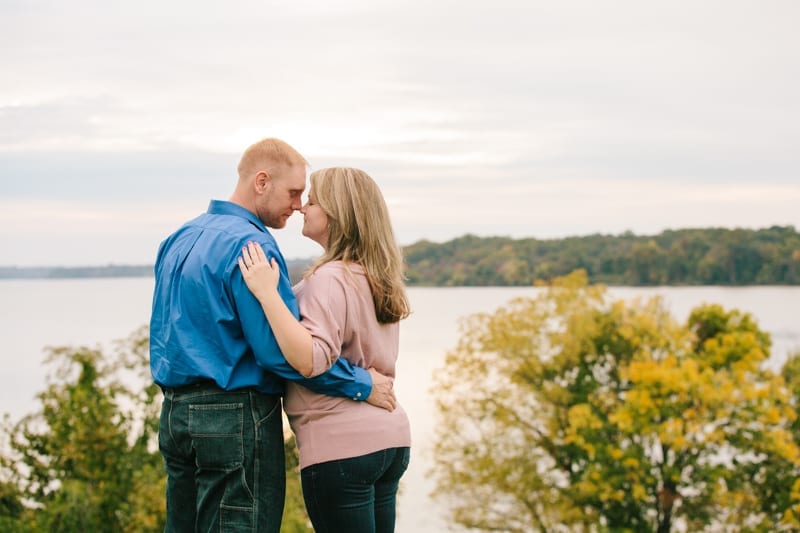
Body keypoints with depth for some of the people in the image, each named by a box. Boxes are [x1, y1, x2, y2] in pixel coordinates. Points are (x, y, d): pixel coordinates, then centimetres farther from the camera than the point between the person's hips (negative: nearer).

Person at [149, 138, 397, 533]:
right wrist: (363, 384, -12)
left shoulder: (179, 239, 13)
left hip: (175, 414, 9)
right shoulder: (251, 245, -15)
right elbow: (282, 351, -20)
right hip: (235, 418, -9)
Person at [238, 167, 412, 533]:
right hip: (390, 436, 9)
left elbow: (309, 359, -26)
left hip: (342, 444, -9)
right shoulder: (378, 278, 13)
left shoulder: (331, 279, -15)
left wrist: (267, 293, -24)